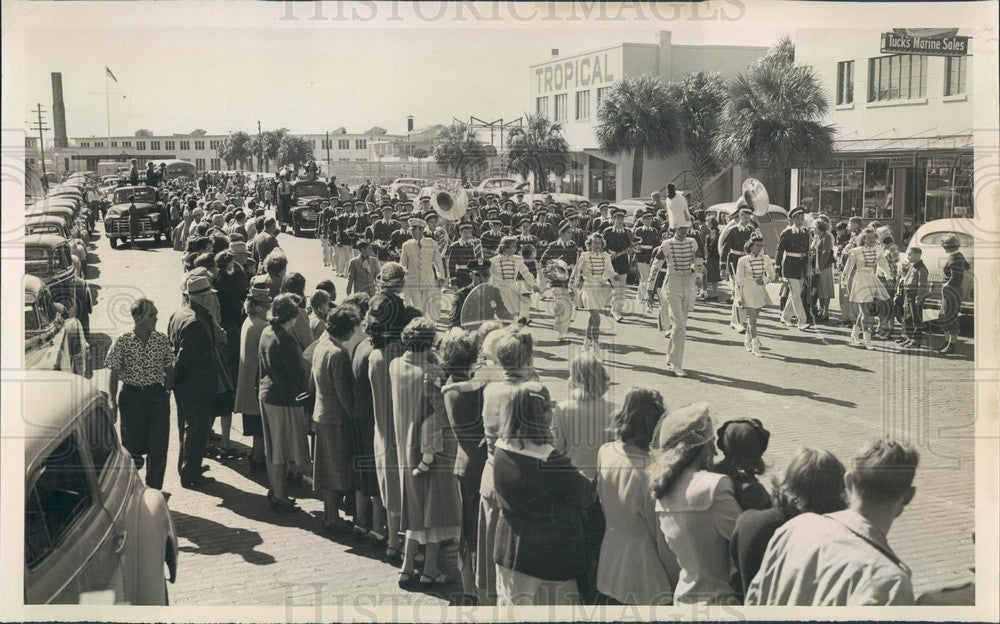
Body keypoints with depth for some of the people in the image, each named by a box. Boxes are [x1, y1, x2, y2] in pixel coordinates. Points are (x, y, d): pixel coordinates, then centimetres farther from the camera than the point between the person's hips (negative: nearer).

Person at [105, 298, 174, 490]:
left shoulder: (162, 340, 1)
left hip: (158, 396, 2)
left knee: (158, 445, 1)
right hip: (131, 396, -1)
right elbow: (114, 373, -3)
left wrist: (168, 391, 2)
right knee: (133, 443, 4)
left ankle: (154, 490, 13)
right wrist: (112, 400, -11)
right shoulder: (122, 342, -5)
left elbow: (169, 370, 8)